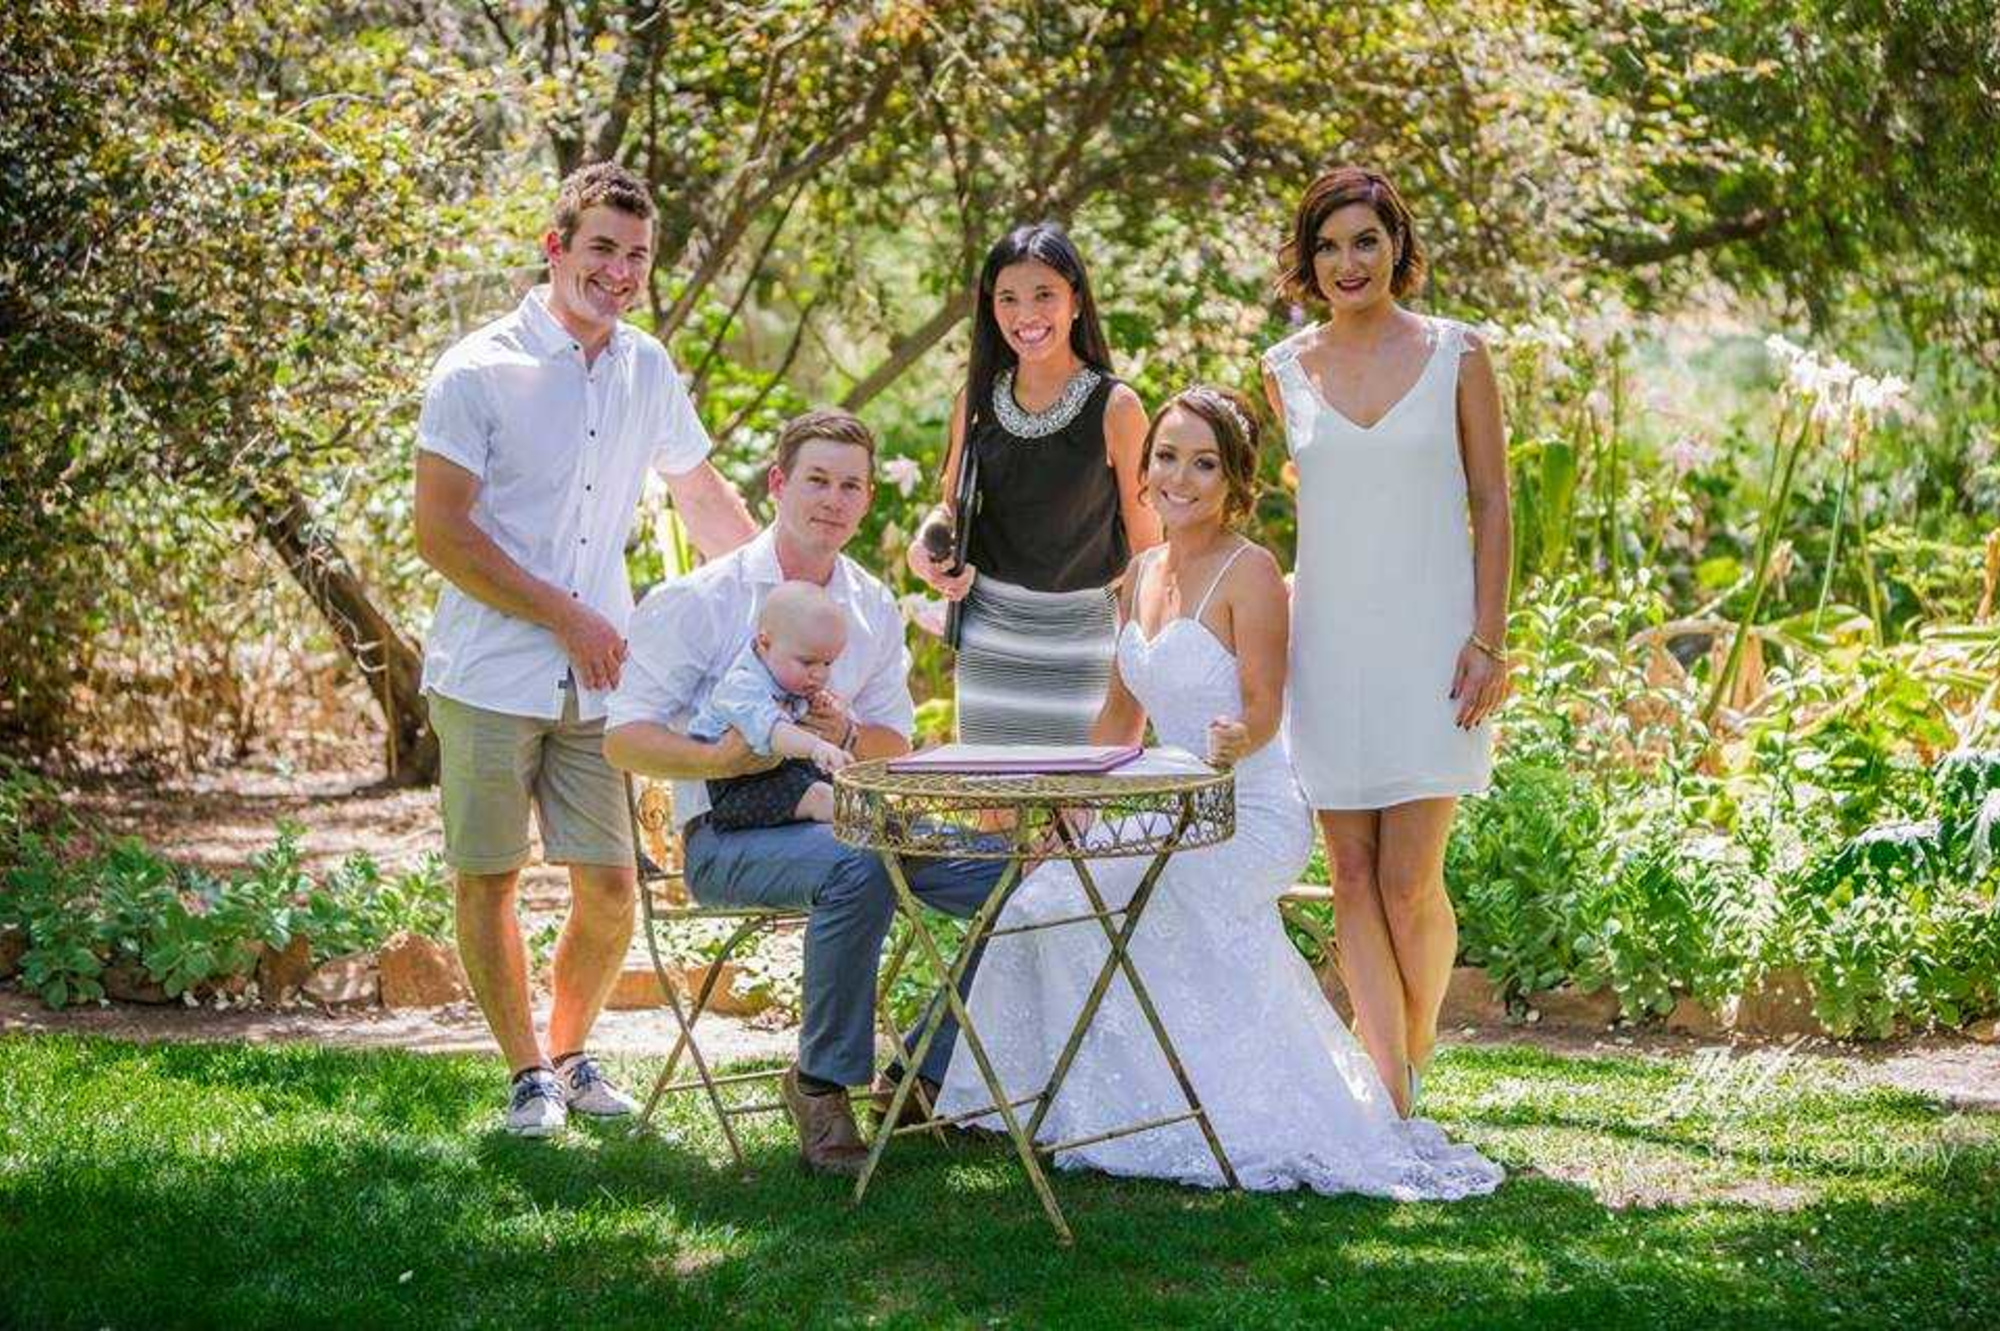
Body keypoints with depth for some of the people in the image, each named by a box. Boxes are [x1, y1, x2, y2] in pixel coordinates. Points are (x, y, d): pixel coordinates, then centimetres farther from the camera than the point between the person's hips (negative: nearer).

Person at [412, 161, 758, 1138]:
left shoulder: (647, 370, 10)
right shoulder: (479, 372, -8)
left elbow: (702, 497, 25)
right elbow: (441, 533, -13)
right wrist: (568, 618, -12)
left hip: (599, 680, 5)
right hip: (490, 678, -4)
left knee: (610, 886, 3)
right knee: (488, 879, 2)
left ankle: (571, 1052, 25)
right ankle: (529, 1071, 17)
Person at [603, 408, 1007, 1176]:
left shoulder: (874, 609, 12)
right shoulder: (700, 601, -5)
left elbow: (897, 743, 16)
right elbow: (623, 739, -7)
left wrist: (848, 735, -9)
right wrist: (719, 759, -26)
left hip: (842, 818, 6)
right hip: (728, 836, -6)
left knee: (1006, 873, -13)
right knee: (857, 869, -38)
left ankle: (926, 1078, 0)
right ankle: (821, 1083, -22)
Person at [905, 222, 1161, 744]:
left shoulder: (1114, 407, -8)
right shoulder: (977, 399, 3)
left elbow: (1144, 537, -3)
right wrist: (924, 547, -6)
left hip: (1080, 626, -3)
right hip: (988, 629, 3)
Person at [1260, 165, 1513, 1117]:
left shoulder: (1455, 357, 0)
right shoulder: (1285, 369, 7)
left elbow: (1491, 504, 1)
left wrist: (1489, 639, -7)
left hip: (1428, 643, -2)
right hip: (1327, 645, 3)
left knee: (1409, 883, -7)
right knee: (1353, 880, -1)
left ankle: (1418, 1056, 19)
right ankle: (1394, 1106, 4)